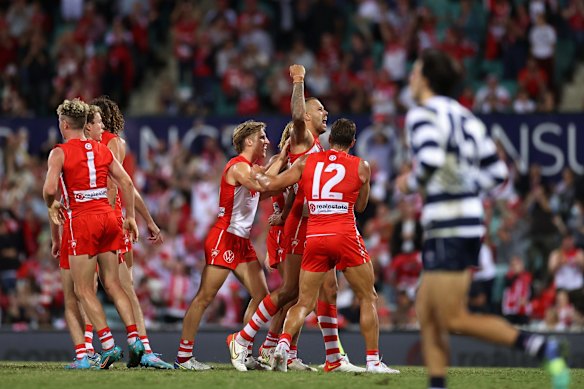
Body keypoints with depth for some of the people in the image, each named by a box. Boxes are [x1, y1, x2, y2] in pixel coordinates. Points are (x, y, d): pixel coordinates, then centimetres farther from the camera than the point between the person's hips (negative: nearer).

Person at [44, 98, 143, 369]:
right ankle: (134, 339, 1)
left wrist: (51, 205, 5)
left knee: (84, 290, 1)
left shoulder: (60, 153, -5)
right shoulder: (103, 150, 12)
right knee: (112, 284, 11)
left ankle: (109, 346, -8)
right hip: (108, 216, 6)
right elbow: (126, 183, 10)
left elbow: (50, 189, -16)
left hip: (82, 220, -6)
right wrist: (130, 217, 16)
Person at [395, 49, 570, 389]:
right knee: (427, 315, 11)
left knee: (455, 320, -8)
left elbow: (430, 159, -27)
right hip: (471, 223, 9)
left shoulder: (422, 115, -8)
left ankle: (540, 347, -19)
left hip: (447, 231, -9)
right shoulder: (465, 116, 16)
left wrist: (411, 182, -8)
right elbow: (497, 172, 14)